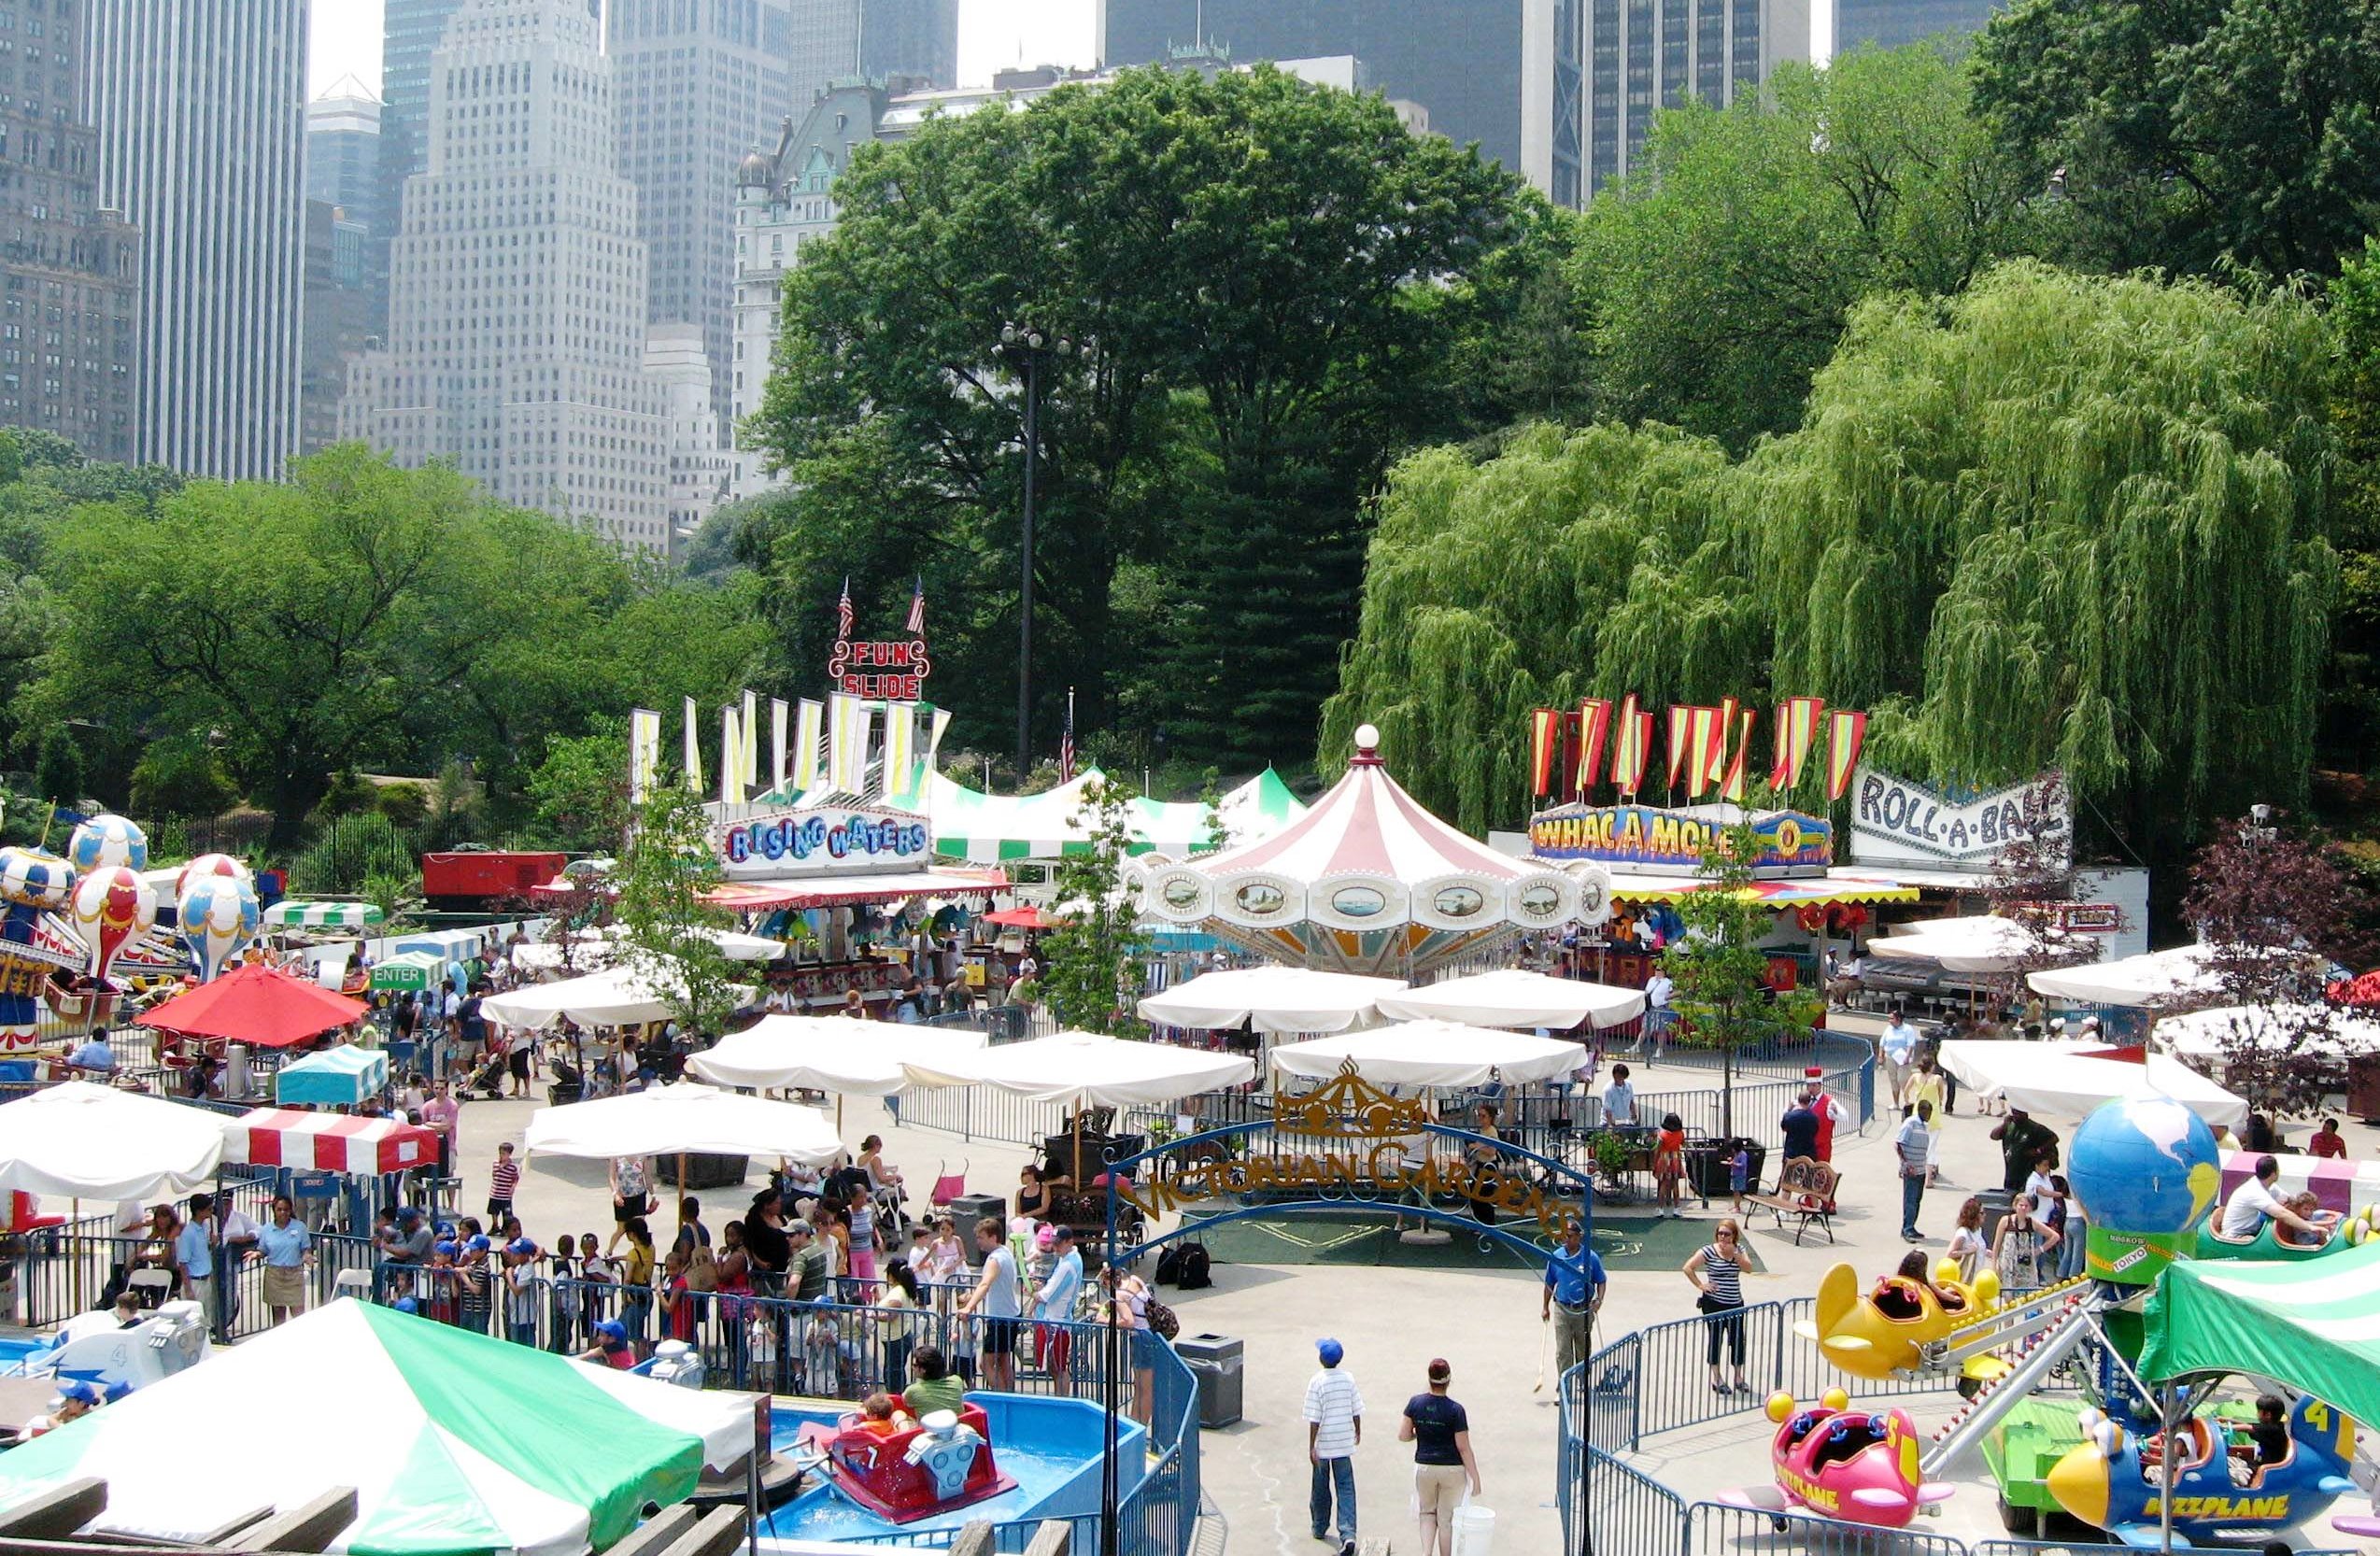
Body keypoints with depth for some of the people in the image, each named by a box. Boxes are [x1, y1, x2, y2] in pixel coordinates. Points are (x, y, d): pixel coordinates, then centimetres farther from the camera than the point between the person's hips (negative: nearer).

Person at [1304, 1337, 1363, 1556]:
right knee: (1346, 1489, 1)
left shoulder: (1317, 1382, -14)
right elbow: (1356, 1410, 5)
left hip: (1323, 1444, -3)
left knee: (1321, 1488, 16)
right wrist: (1358, 1432, 22)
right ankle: (1348, 1534, -12)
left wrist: (1311, 1446, -11)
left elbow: (1314, 1418, -15)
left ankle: (1320, 1528, 31)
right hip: (1344, 1443, 3)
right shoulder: (1348, 1379, -2)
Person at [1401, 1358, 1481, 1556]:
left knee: (1427, 1513, 18)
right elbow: (1464, 1448, -13)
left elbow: (1403, 1436, -1)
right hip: (1452, 1470, -2)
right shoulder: (1455, 1410, -16)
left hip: (1424, 1467, 2)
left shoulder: (1415, 1403, -7)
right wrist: (1475, 1477, -5)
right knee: (1446, 1518, 10)